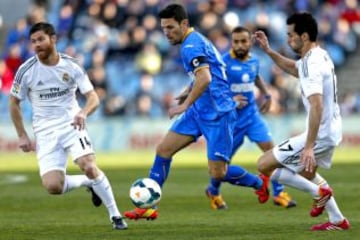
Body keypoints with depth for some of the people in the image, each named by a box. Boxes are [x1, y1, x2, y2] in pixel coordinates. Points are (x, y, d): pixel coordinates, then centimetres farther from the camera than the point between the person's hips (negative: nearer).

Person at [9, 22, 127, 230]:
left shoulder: (71, 66, -6)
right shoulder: (26, 71, -6)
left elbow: (93, 98, -7)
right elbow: (14, 103, 8)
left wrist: (83, 113, -29)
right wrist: (22, 136, 3)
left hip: (72, 125, -1)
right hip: (45, 133, 1)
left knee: (89, 166, -26)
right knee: (53, 186, -16)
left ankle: (115, 215, -9)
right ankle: (88, 182, 16)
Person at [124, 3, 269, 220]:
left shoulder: (191, 46, -19)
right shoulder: (196, 40, 12)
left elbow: (205, 78, -33)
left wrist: (185, 105, -30)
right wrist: (189, 92, 22)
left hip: (217, 114, -10)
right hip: (199, 111, 10)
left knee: (218, 173, -7)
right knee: (163, 150, 2)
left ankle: (259, 183, 20)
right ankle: (149, 206, 5)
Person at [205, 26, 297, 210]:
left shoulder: (253, 60, 3)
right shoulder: (224, 62, -17)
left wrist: (266, 94, 15)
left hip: (252, 113, 5)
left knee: (270, 148, -8)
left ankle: (278, 193, 0)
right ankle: (213, 192, 34)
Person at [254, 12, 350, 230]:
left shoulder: (312, 65, -23)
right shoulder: (319, 56, 7)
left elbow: (317, 107, -33)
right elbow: (294, 68, 30)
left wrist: (309, 146, -36)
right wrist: (269, 51, 20)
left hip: (320, 134, -10)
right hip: (332, 130, 10)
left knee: (265, 165, -3)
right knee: (305, 172, 32)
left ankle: (319, 192, -1)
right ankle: (338, 221, 30)